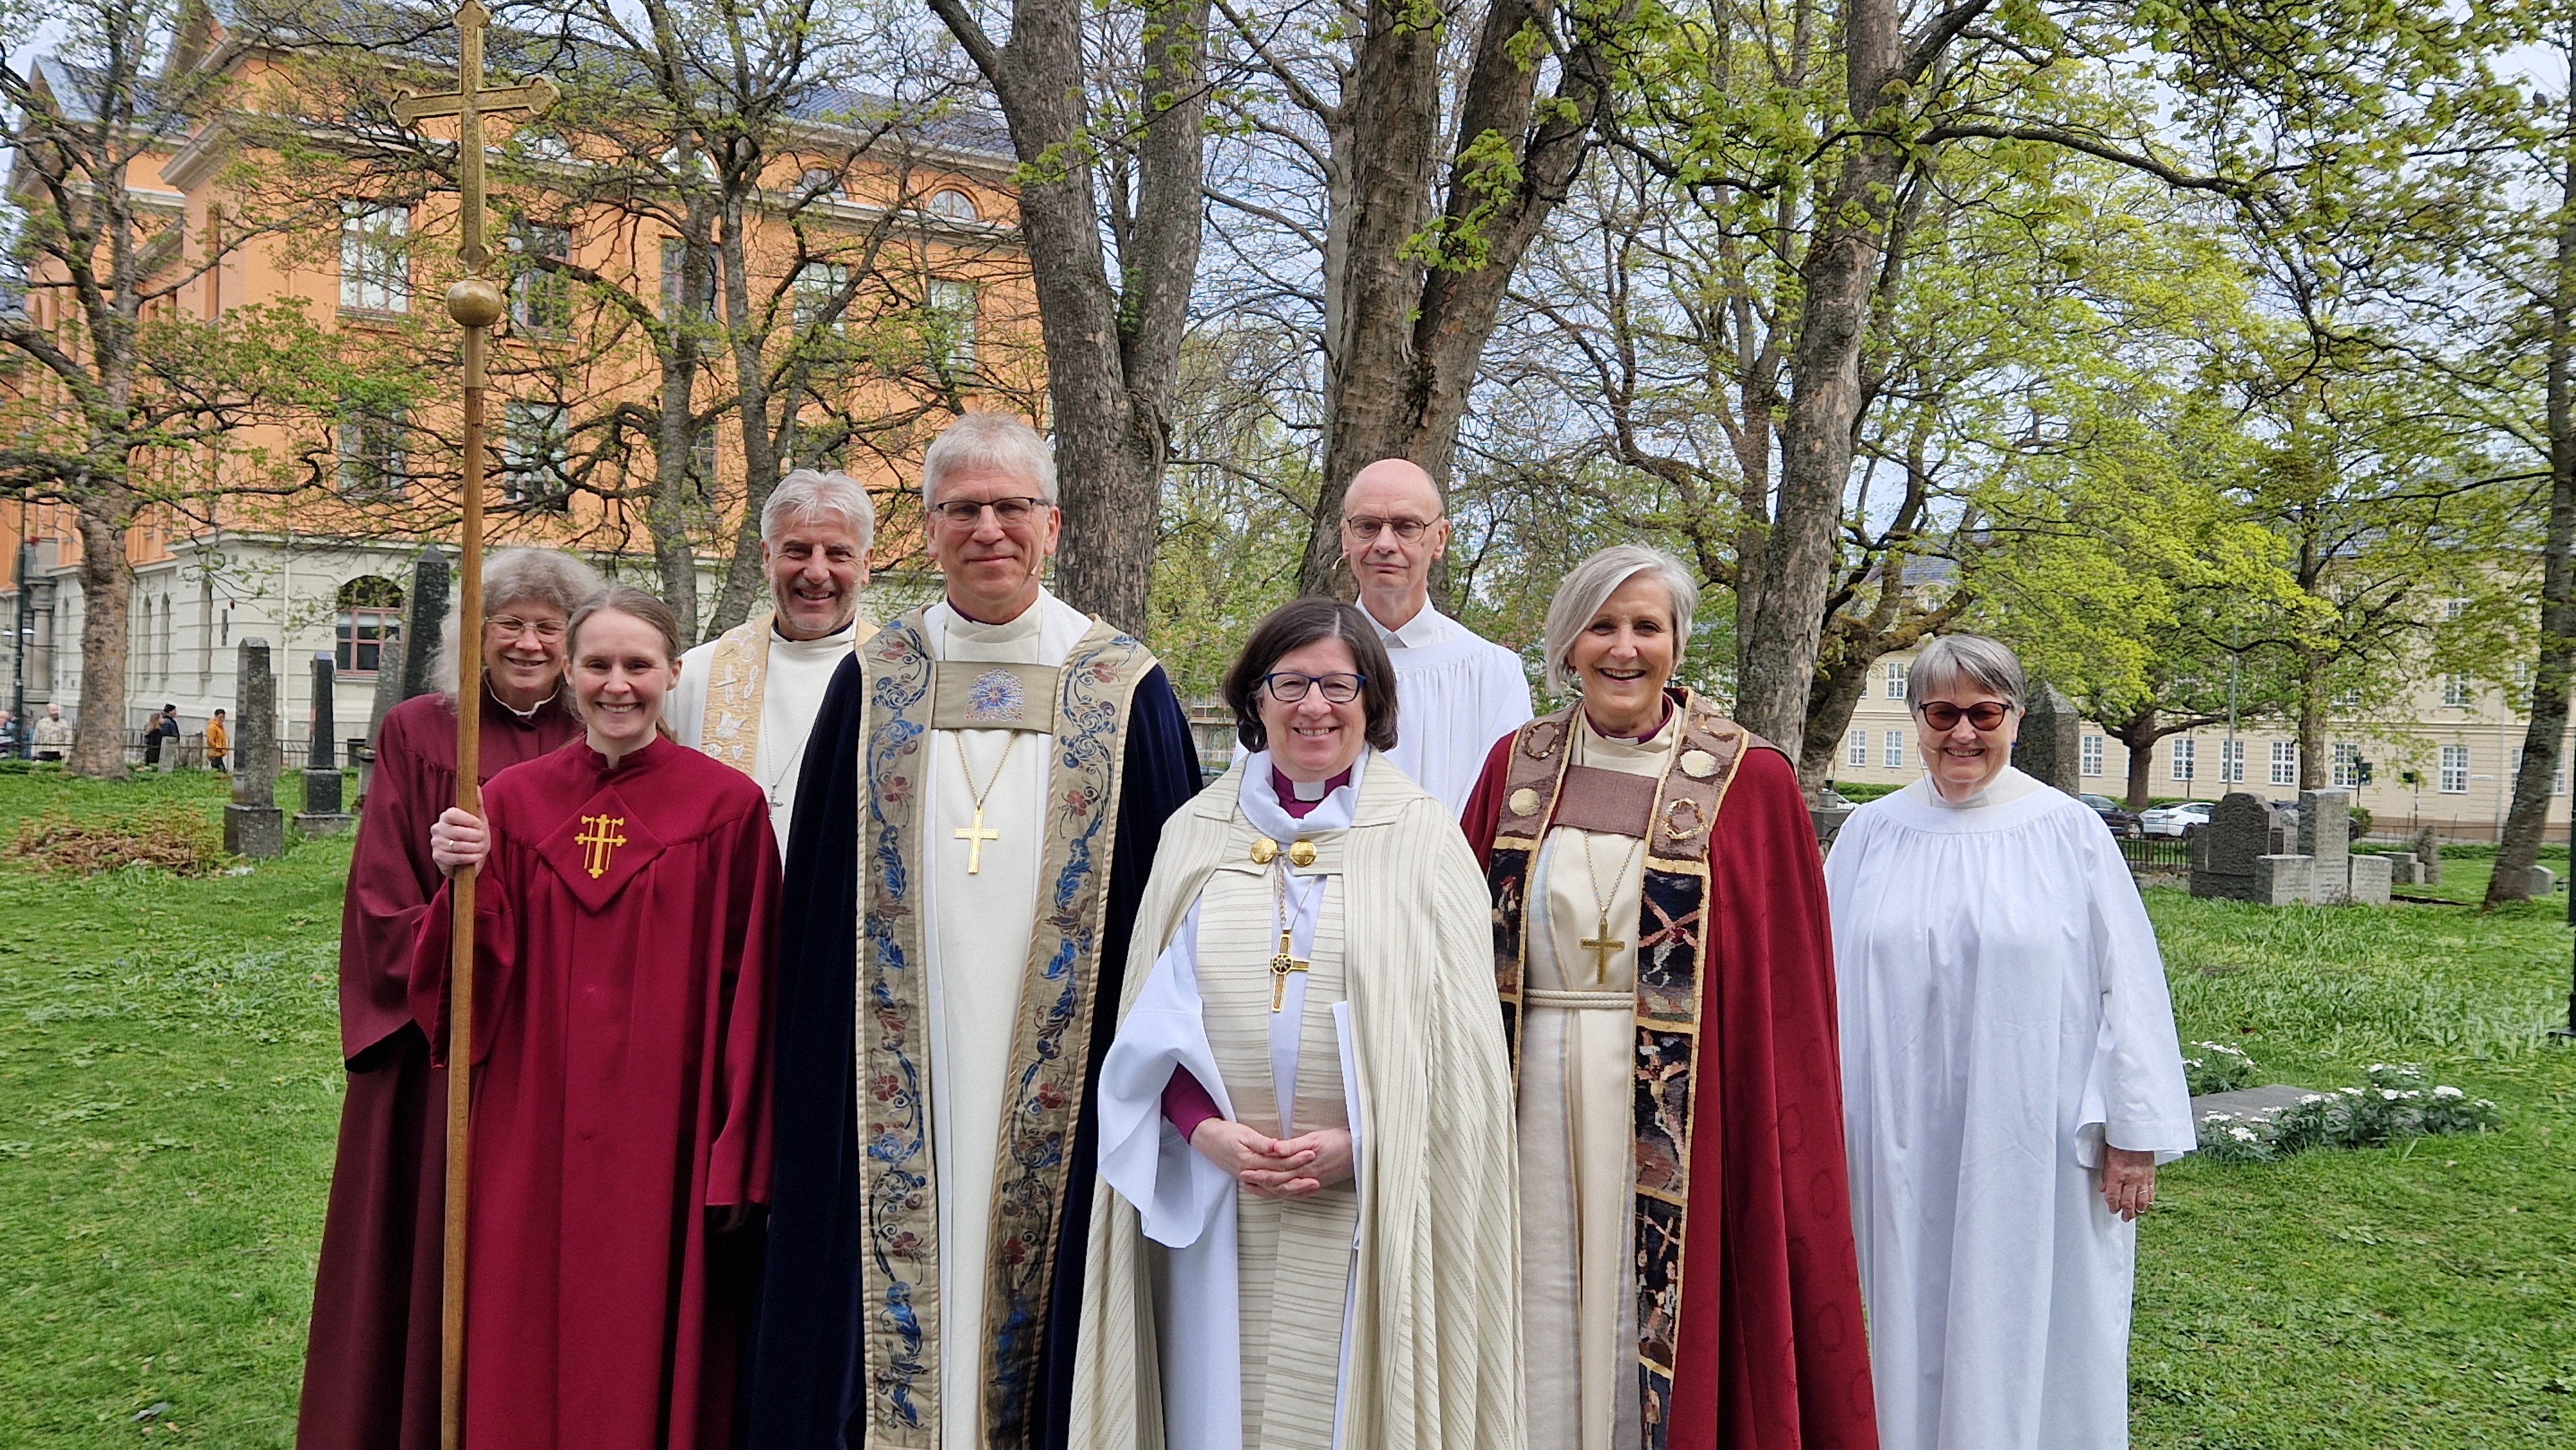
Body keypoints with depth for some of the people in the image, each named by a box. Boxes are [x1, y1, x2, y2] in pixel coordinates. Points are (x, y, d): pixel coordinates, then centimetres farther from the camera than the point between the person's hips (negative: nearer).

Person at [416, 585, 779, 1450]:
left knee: (648, 1347, 7)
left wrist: (735, 1159, -6)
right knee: (528, 1359, 9)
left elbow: (748, 994, -4)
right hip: (534, 1135, 3)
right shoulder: (514, 802, 4)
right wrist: (466, 881, -14)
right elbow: (479, 982, 4)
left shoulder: (727, 807, -5)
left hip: (664, 1135, -2)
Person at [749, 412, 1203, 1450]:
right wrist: (809, 1075, 5)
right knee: (902, 1293, 4)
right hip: (900, 1078, 1)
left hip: (1051, 1078, -1)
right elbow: (819, 898, 9)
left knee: (1035, 1285, 4)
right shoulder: (871, 684, 6)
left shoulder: (1126, 690, 1)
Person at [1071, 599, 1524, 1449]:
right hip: (1218, 1202, 2)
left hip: (1371, 1209, -2)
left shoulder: (1422, 839, 0)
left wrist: (1362, 1140, -13)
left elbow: (1459, 1039, -2)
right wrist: (1204, 1127, -8)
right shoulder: (1196, 835, 8)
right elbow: (1153, 1013, 8)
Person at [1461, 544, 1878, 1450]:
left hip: (1683, 1115, -3)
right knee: (1541, 1341, 10)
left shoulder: (1750, 784, -4)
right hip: (1533, 1105, 3)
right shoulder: (1518, 765, 6)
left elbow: (1788, 994, -3)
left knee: (1660, 1345, 6)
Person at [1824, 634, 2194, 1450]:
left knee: (2036, 1339, 6)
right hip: (1907, 1148, 2)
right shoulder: (1871, 835, 4)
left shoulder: (2070, 833, -3)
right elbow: (1827, 979, 9)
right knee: (1919, 1329, 11)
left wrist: (2135, 1134, -5)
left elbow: (2127, 983, -2)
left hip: (2036, 1149, -2)